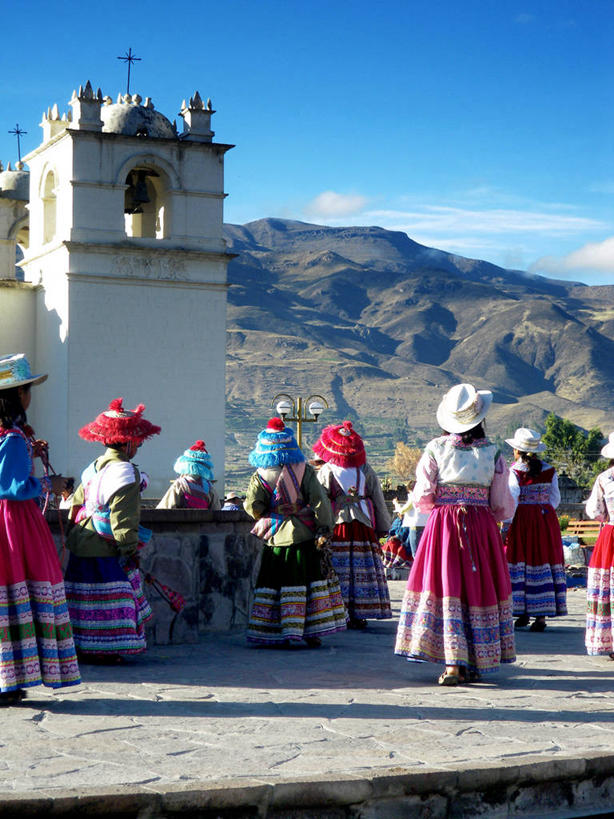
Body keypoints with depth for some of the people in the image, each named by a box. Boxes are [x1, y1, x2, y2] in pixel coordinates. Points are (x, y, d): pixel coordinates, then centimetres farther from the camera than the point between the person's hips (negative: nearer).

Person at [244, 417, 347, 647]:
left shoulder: (260, 476, -4)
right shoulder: (304, 471, -2)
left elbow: (252, 507, -9)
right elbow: (319, 501, -6)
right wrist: (324, 530, -5)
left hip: (276, 539, 0)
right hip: (304, 537, 1)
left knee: (275, 585, 5)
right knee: (312, 582, 8)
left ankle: (285, 635, 2)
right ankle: (312, 632, 9)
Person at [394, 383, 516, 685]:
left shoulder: (435, 449, -2)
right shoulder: (492, 453, -1)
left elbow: (422, 497, -4)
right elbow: (502, 506, 2)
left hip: (443, 525, -1)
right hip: (482, 527, 1)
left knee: (447, 587, -1)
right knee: (479, 586, 9)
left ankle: (453, 663, -9)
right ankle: (477, 662, 14)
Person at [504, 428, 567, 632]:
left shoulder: (515, 472, -9)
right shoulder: (549, 471, 4)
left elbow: (511, 500, -13)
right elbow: (555, 498, 8)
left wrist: (506, 525, -10)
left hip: (521, 521, -3)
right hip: (546, 520, 4)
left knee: (518, 563, 4)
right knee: (543, 563, 5)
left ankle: (522, 613, 4)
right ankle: (541, 616, 3)